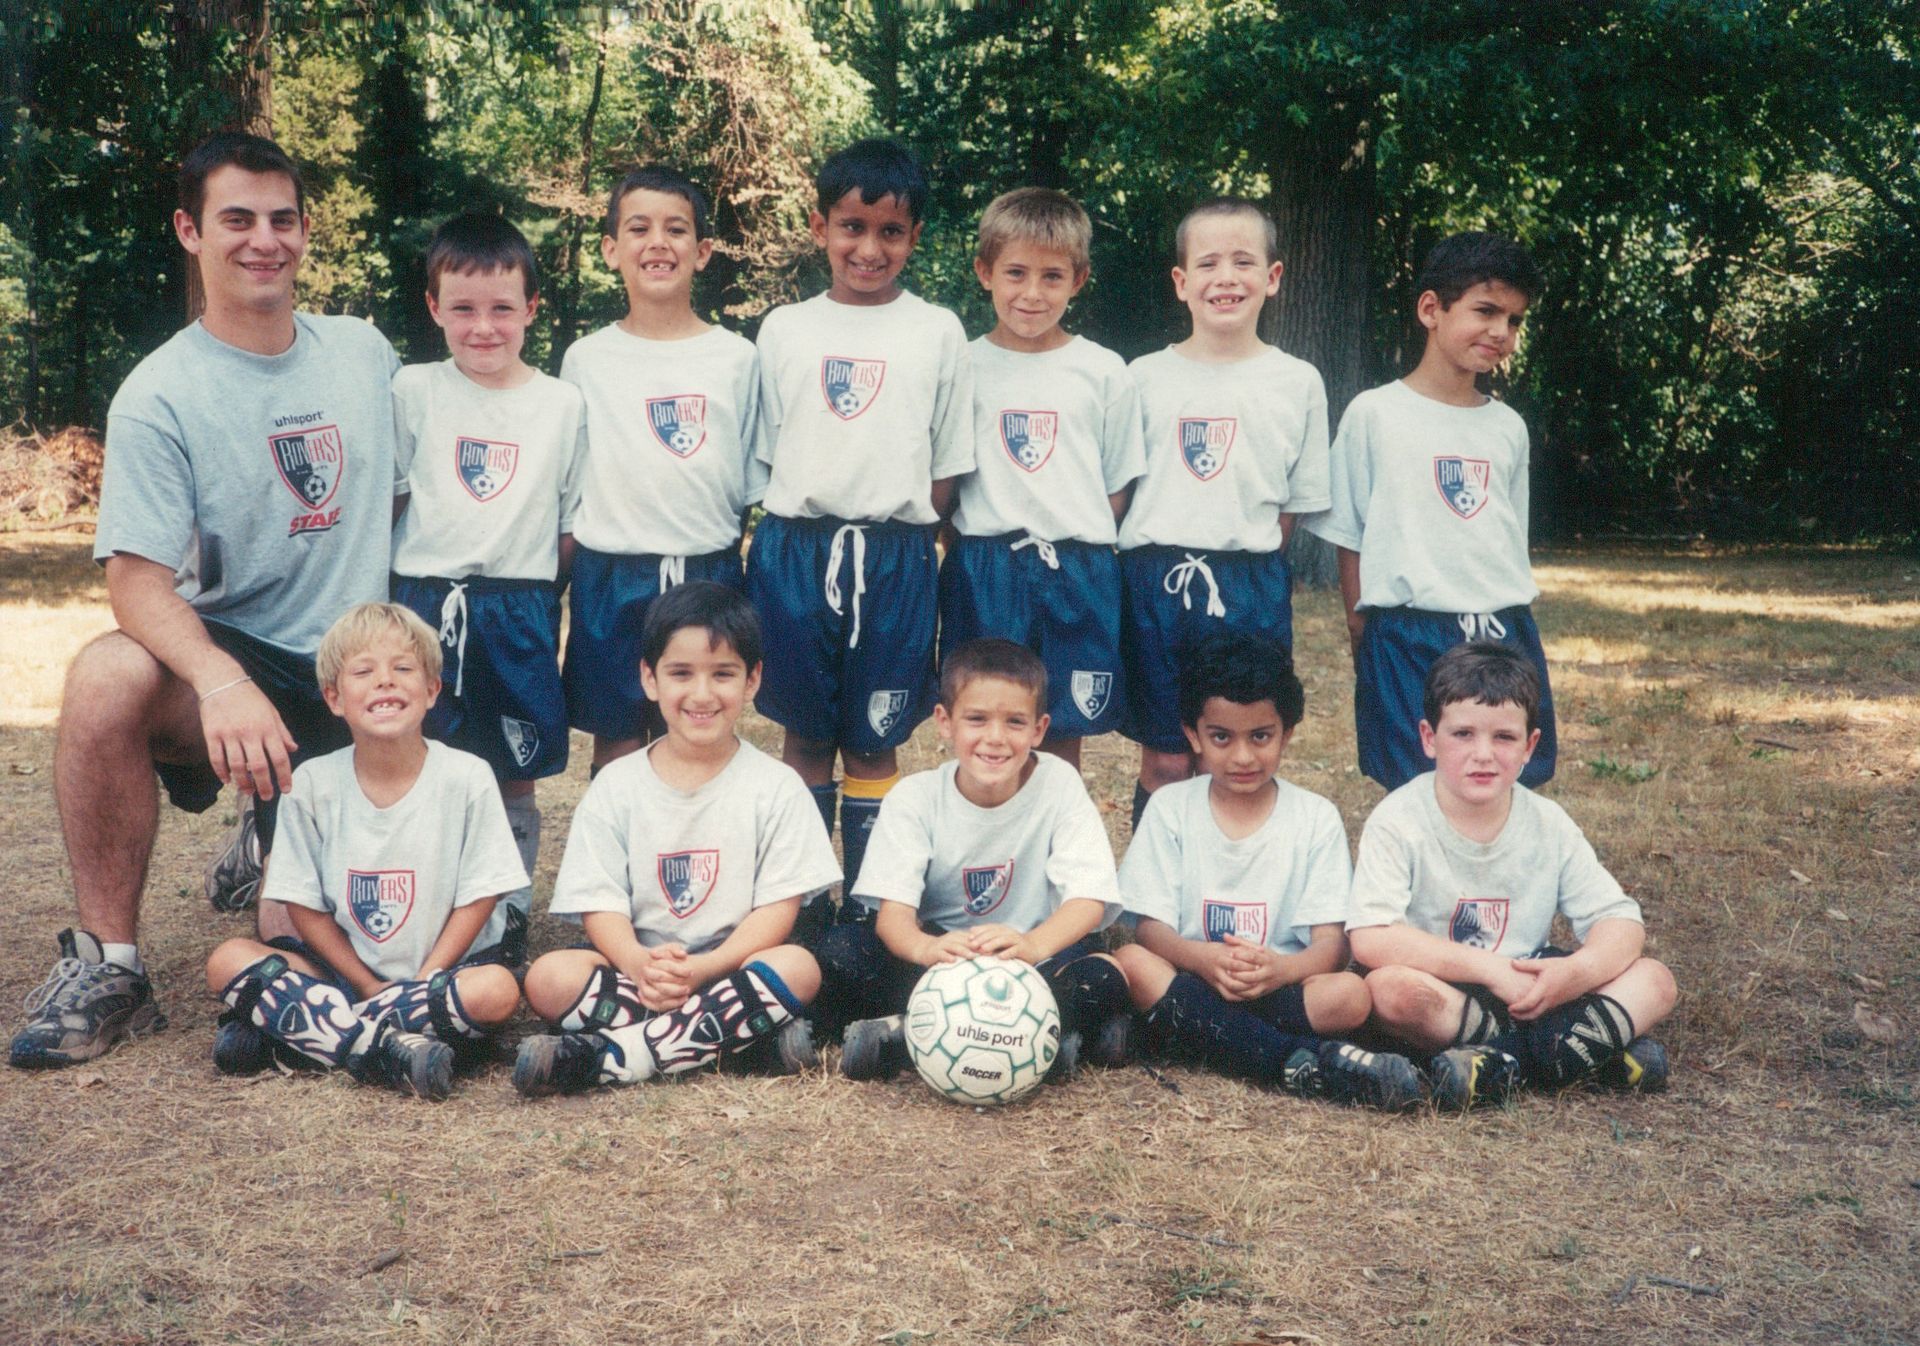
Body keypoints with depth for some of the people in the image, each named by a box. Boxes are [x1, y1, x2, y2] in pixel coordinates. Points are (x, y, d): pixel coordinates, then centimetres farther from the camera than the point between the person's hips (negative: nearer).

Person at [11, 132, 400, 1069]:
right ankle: (107, 962, -22)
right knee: (105, 679, -37)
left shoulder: (364, 352, 4)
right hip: (234, 651, -2)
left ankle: (267, 846, 32)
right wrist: (222, 682, -38)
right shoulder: (160, 396, -9)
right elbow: (137, 577, -19)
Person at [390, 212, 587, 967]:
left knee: (516, 780, 7)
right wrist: (401, 591, 1)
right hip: (427, 605, -1)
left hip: (522, 612, 1)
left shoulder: (562, 405, 4)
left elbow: (573, 521, 8)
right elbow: (384, 499, 8)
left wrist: (547, 604, 2)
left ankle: (508, 919, 21)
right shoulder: (414, 393, 2)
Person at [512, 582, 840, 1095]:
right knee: (549, 977, -25)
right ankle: (744, 1033, -25)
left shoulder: (776, 787, 1)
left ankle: (606, 1057, -30)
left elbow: (778, 908, -5)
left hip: (731, 969, -1)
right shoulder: (616, 786, 6)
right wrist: (640, 963, -23)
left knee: (799, 967, -32)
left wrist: (702, 969, -21)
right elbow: (600, 903, -1)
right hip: (637, 968, 1)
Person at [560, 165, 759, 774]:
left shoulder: (736, 358, 3)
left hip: (709, 575, 0)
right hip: (611, 577, 0)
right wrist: (570, 565, 4)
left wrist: (726, 562, 6)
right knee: (615, 741, 6)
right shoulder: (587, 359, 3)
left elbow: (750, 480, 9)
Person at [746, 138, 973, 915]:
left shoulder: (937, 333, 4)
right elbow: (766, 452, 11)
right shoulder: (784, 331, 7)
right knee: (805, 734, 8)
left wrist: (905, 541, -3)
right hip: (796, 551, 1)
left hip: (894, 558, -1)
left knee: (873, 742, 4)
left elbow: (946, 469, 5)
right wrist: (791, 537, 1)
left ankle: (870, 908, 15)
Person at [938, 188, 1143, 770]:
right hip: (983, 574, 0)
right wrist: (971, 548, -3)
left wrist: (1083, 551, -1)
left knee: (1064, 741, 6)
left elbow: (1117, 486, 8)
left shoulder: (1104, 372, 4)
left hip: (1078, 575, 1)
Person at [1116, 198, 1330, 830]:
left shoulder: (1298, 383, 5)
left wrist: (1248, 566, 2)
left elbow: (1294, 505, 9)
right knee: (1165, 763, 3)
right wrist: (1166, 567, 0)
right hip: (1156, 581, 0)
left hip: (1251, 586, 0)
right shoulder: (1146, 377, 5)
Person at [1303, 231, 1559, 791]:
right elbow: (1351, 539, 1)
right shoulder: (1374, 414, -1)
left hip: (1505, 636, 4)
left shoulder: (1508, 427, 12)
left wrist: (1506, 626, 13)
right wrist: (1363, 637, -3)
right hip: (1409, 636, -4)